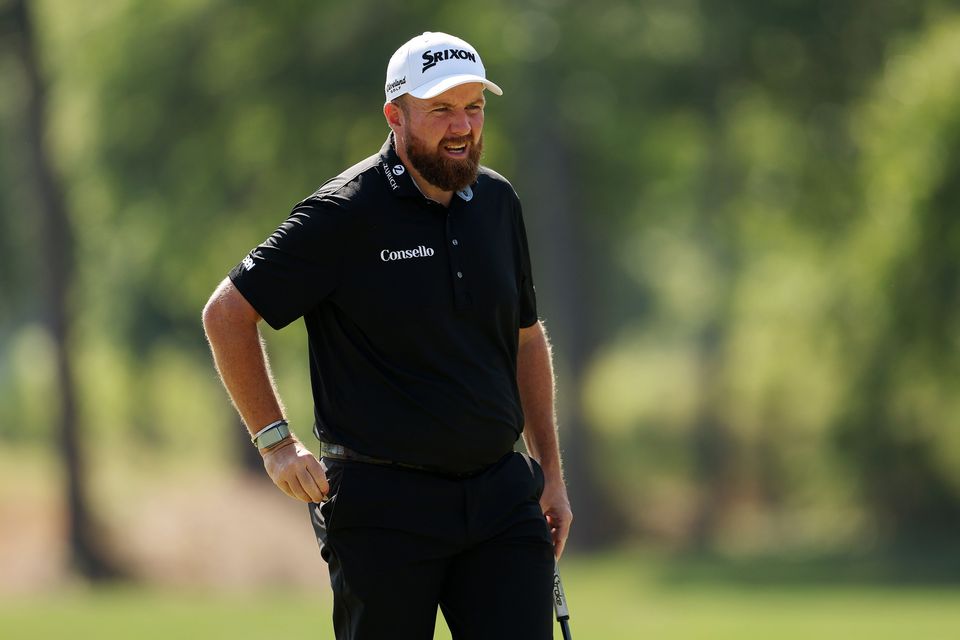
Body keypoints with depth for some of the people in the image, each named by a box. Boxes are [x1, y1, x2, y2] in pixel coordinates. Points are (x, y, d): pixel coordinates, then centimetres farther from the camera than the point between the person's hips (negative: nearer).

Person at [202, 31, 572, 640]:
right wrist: (276, 440, -7)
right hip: (385, 508, -5)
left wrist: (550, 472, 19)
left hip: (501, 496, 5)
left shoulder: (498, 202, 10)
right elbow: (227, 314, -5)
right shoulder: (345, 215, -9)